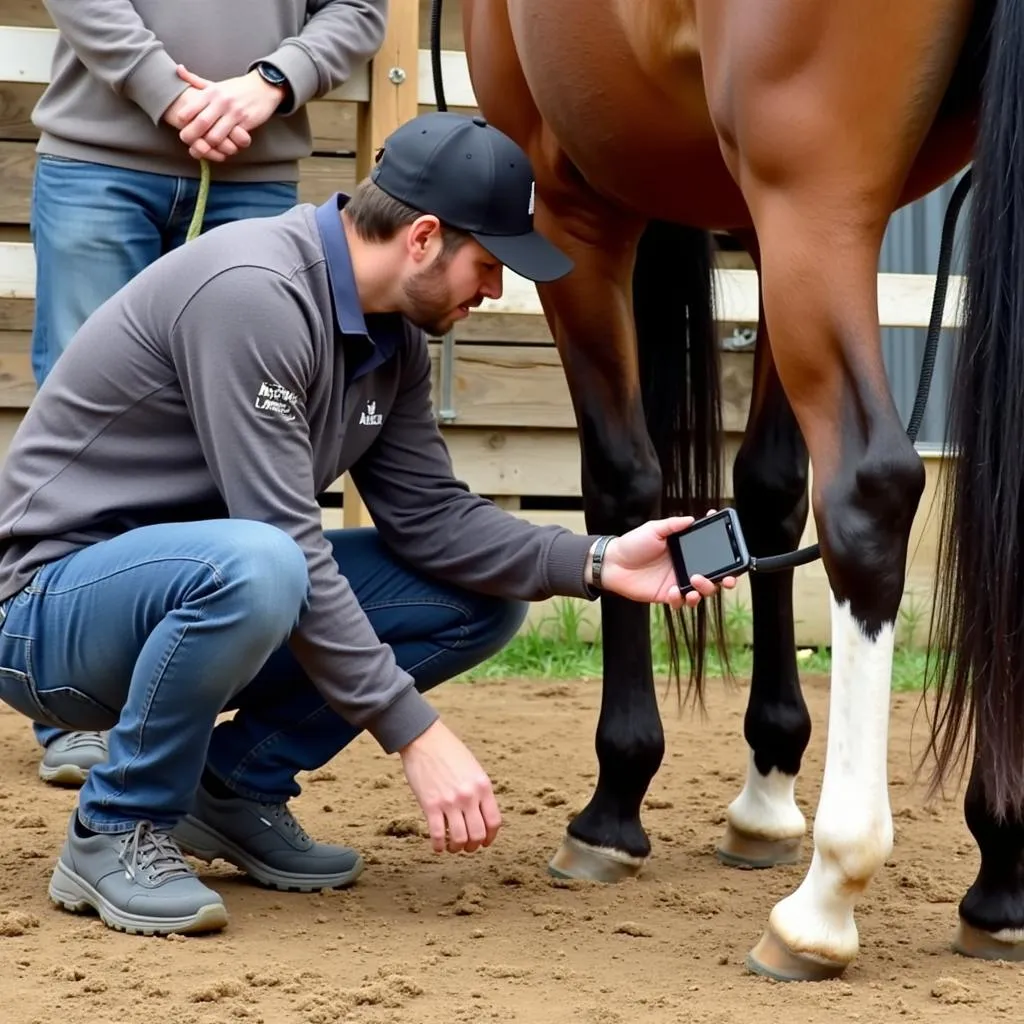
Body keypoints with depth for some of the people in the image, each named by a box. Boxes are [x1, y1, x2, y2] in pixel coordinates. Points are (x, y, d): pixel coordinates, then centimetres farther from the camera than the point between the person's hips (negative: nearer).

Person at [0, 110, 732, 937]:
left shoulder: (393, 334, 2)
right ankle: (118, 831, -16)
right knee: (254, 566, -40)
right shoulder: (253, 293, -27)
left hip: (197, 583, 9)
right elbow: (284, 543, -29)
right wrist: (417, 732, -28)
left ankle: (238, 786, 7)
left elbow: (429, 516, 3)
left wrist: (599, 563, -11)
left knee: (483, 599, -1)